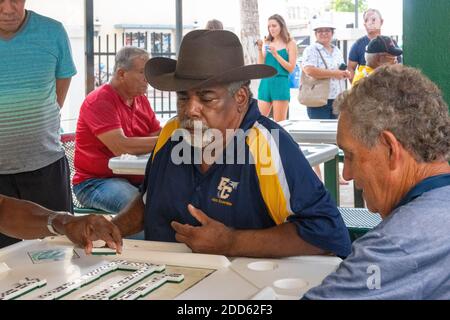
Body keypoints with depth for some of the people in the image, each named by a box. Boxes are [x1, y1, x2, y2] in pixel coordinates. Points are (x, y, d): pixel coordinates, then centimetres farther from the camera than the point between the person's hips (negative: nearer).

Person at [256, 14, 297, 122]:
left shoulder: (290, 43, 3)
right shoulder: (266, 43, 12)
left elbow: (291, 68, -4)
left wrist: (276, 54, -11)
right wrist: (260, 49, -4)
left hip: (281, 83, -4)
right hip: (265, 83, 4)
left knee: (279, 123, -3)